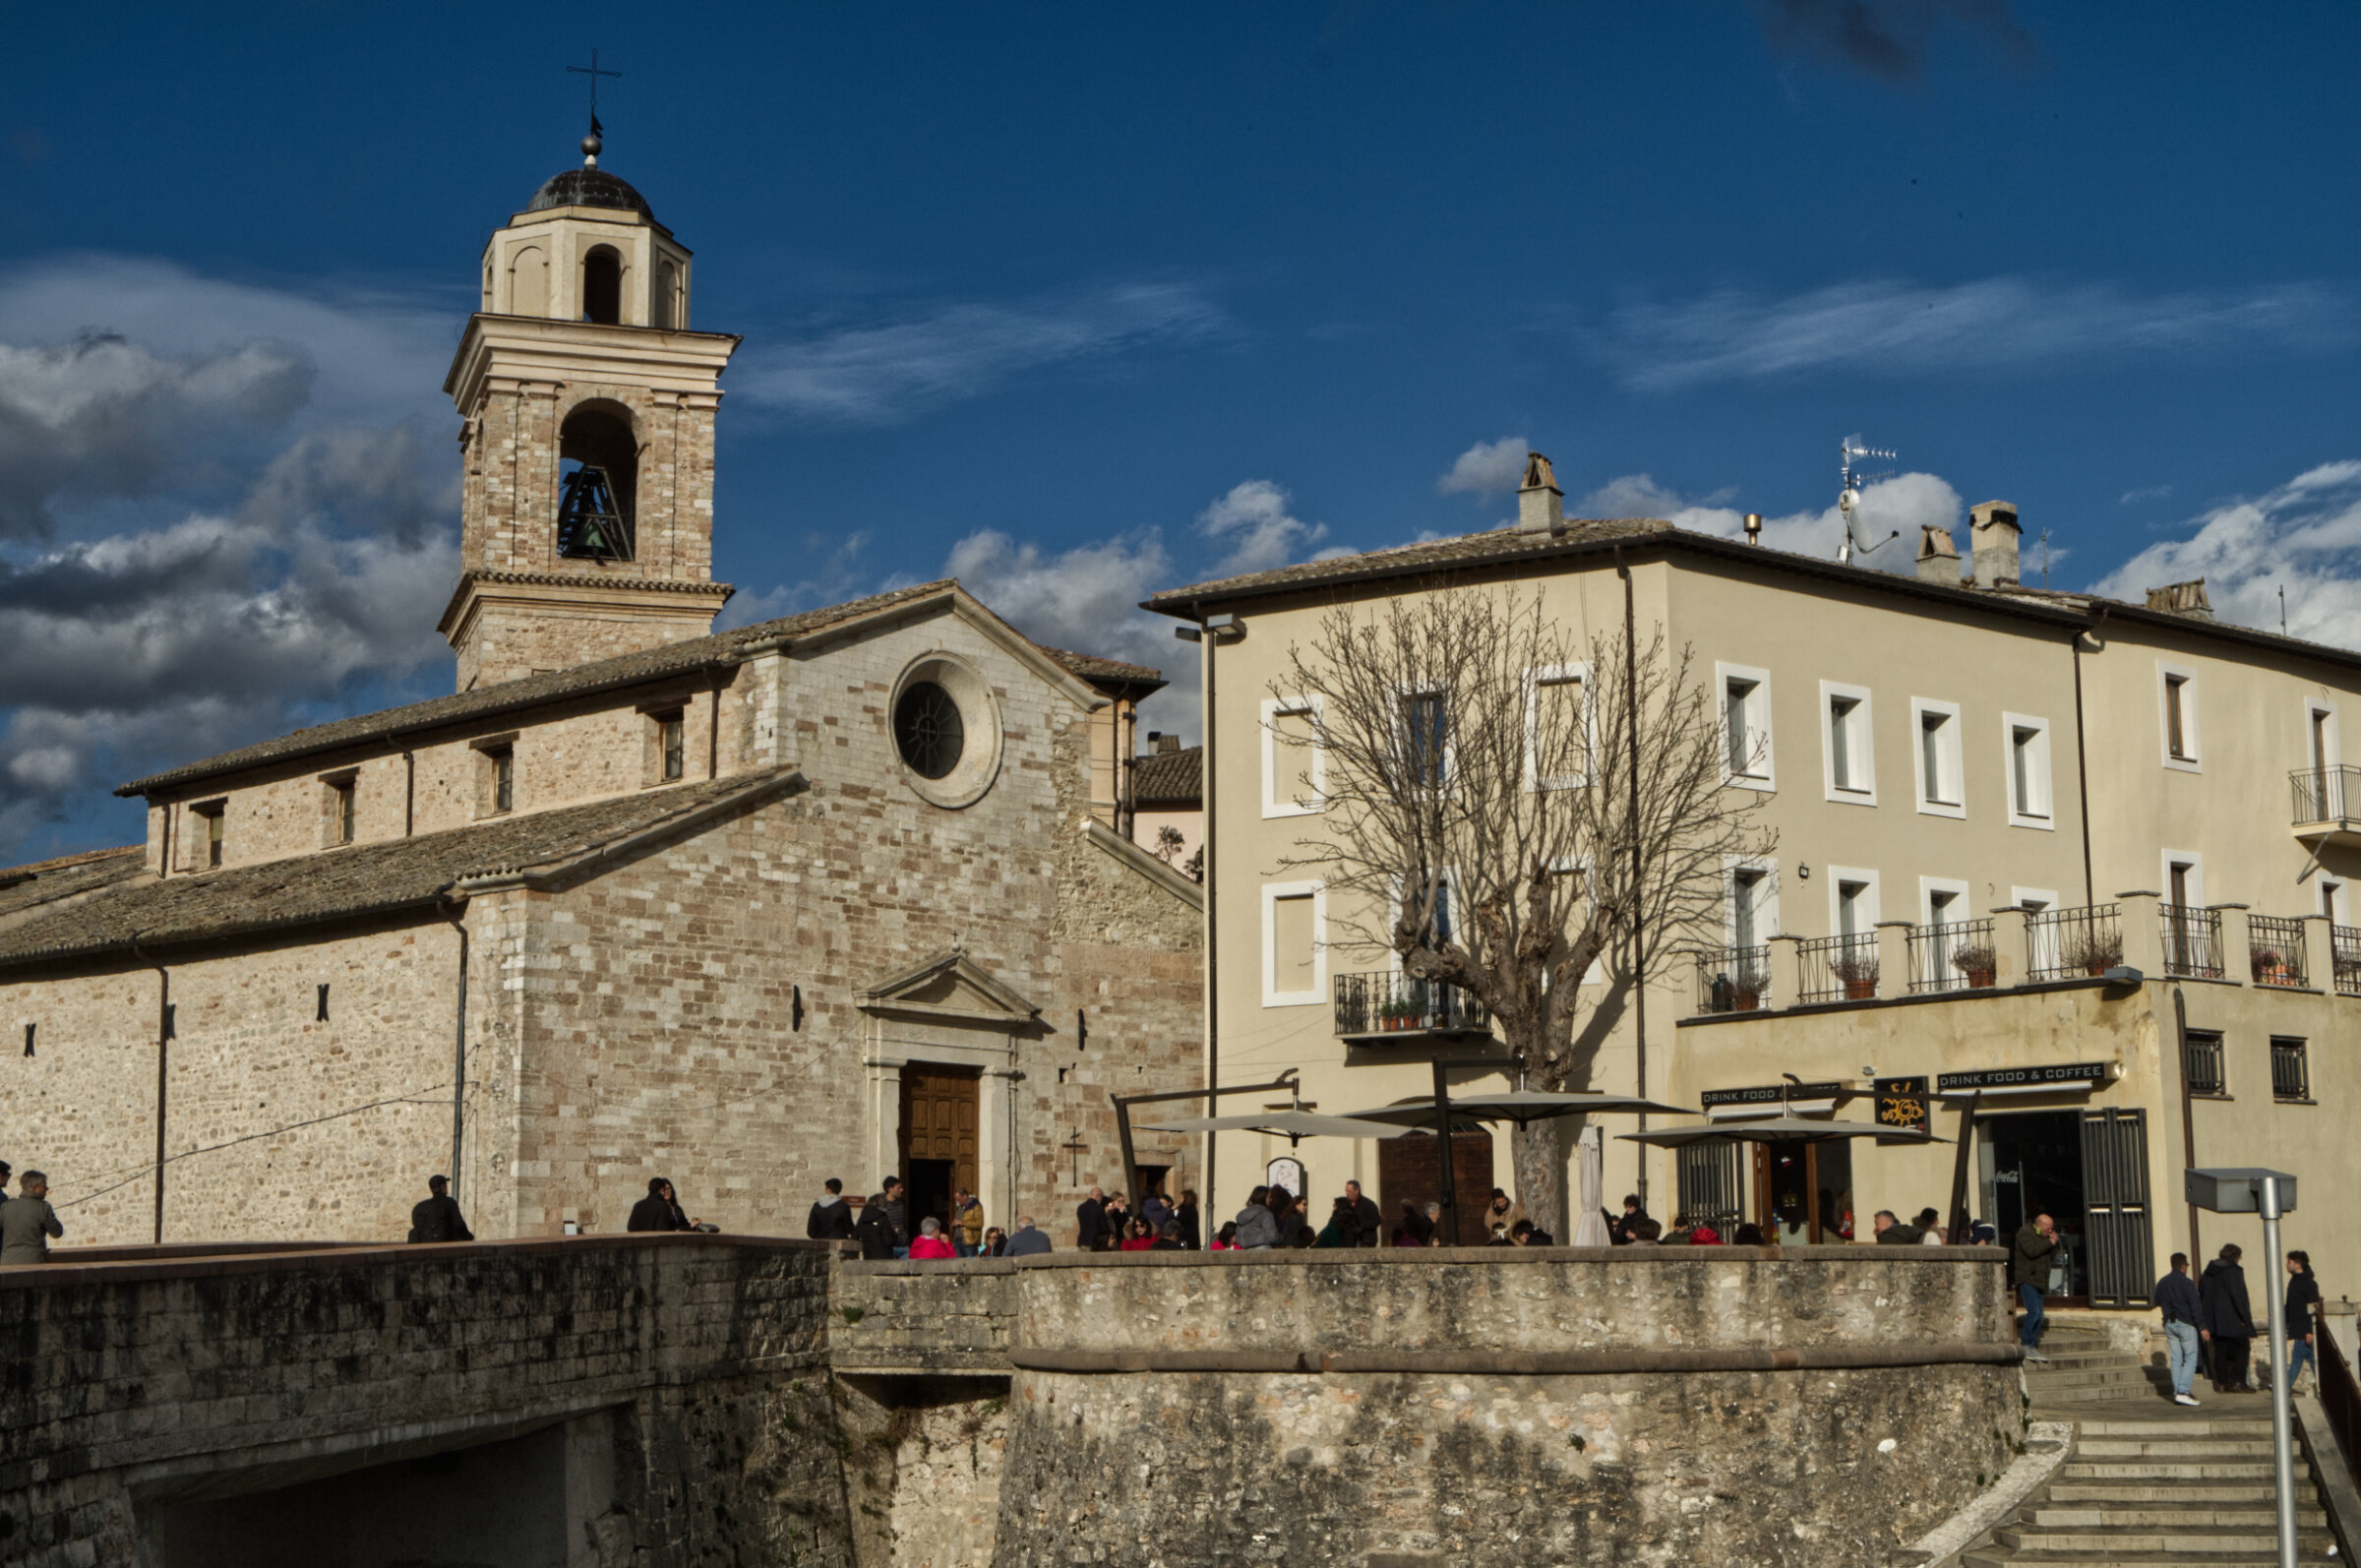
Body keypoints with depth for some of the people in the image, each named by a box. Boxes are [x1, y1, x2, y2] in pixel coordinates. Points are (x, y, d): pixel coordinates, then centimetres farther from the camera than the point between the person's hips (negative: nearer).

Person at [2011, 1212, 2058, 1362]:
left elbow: (2050, 1253, 19)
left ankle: (2032, 1346, 9)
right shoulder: (2025, 1233, -9)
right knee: (2034, 1312, -18)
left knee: (2039, 1315, 5)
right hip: (2027, 1279, -10)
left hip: (2037, 1280, 10)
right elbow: (2031, 1251, -23)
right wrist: (2049, 1243, -16)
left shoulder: (2041, 1235, 20)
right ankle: (2025, 1346, -13)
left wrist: (2054, 1242, 1)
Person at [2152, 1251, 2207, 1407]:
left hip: (2169, 1323, 6)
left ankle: (2177, 1393, 6)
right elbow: (2195, 1306, -14)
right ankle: (2183, 1392, -15)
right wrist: (2202, 1327, -13)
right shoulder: (2187, 1283, -10)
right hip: (2185, 1324, -6)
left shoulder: (2162, 1283, 9)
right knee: (2190, 1358, -3)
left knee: (2176, 1359, 9)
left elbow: (2155, 1302, 18)